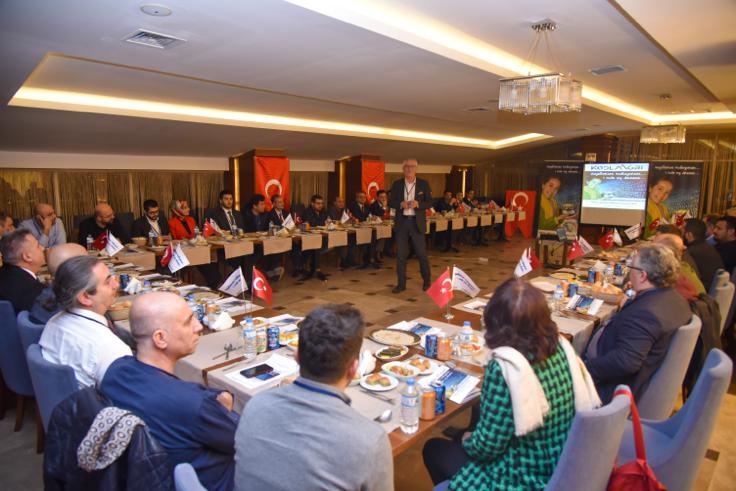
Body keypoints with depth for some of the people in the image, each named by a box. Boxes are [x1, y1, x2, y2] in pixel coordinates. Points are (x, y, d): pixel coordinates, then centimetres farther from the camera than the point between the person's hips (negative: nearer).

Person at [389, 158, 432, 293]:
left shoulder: (424, 184, 2)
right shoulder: (397, 184, 6)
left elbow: (429, 202, 2)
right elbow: (391, 202, 6)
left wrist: (418, 204, -17)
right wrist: (401, 204, -14)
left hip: (417, 222, -1)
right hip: (401, 222, 2)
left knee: (421, 253, 3)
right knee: (400, 254, 3)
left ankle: (427, 281, 23)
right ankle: (401, 283, 13)